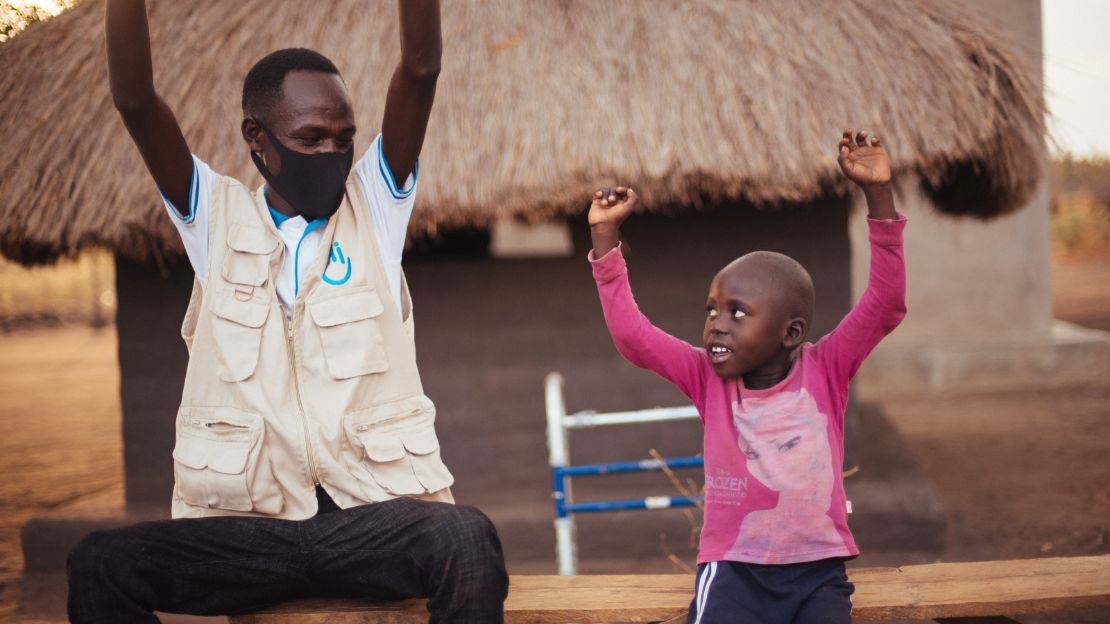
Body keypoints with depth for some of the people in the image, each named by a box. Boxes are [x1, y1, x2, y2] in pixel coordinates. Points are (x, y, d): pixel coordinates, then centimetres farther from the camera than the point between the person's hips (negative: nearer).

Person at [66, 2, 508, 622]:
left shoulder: (374, 207, 10)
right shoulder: (218, 218, 10)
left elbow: (420, 70, -3)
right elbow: (134, 99, -3)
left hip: (372, 515, -1)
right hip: (243, 522, 1)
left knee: (467, 539, -33)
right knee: (100, 564, -24)